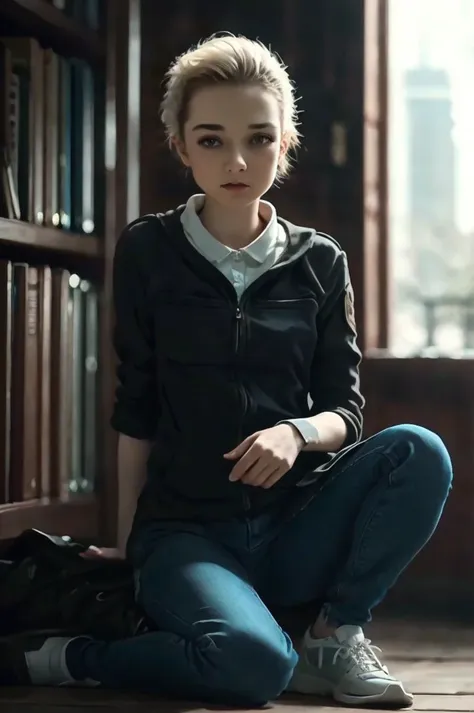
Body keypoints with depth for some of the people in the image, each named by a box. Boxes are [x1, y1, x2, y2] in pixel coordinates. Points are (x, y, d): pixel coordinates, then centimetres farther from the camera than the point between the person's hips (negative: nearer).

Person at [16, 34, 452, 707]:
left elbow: (344, 408, 5)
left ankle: (336, 635, -7)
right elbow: (136, 410, 2)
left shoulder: (319, 263, 5)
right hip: (185, 530, -3)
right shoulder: (148, 252, 0)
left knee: (418, 451, -24)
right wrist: (127, 543, 4)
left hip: (294, 528, 4)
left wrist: (298, 433, -19)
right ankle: (72, 656, -9)